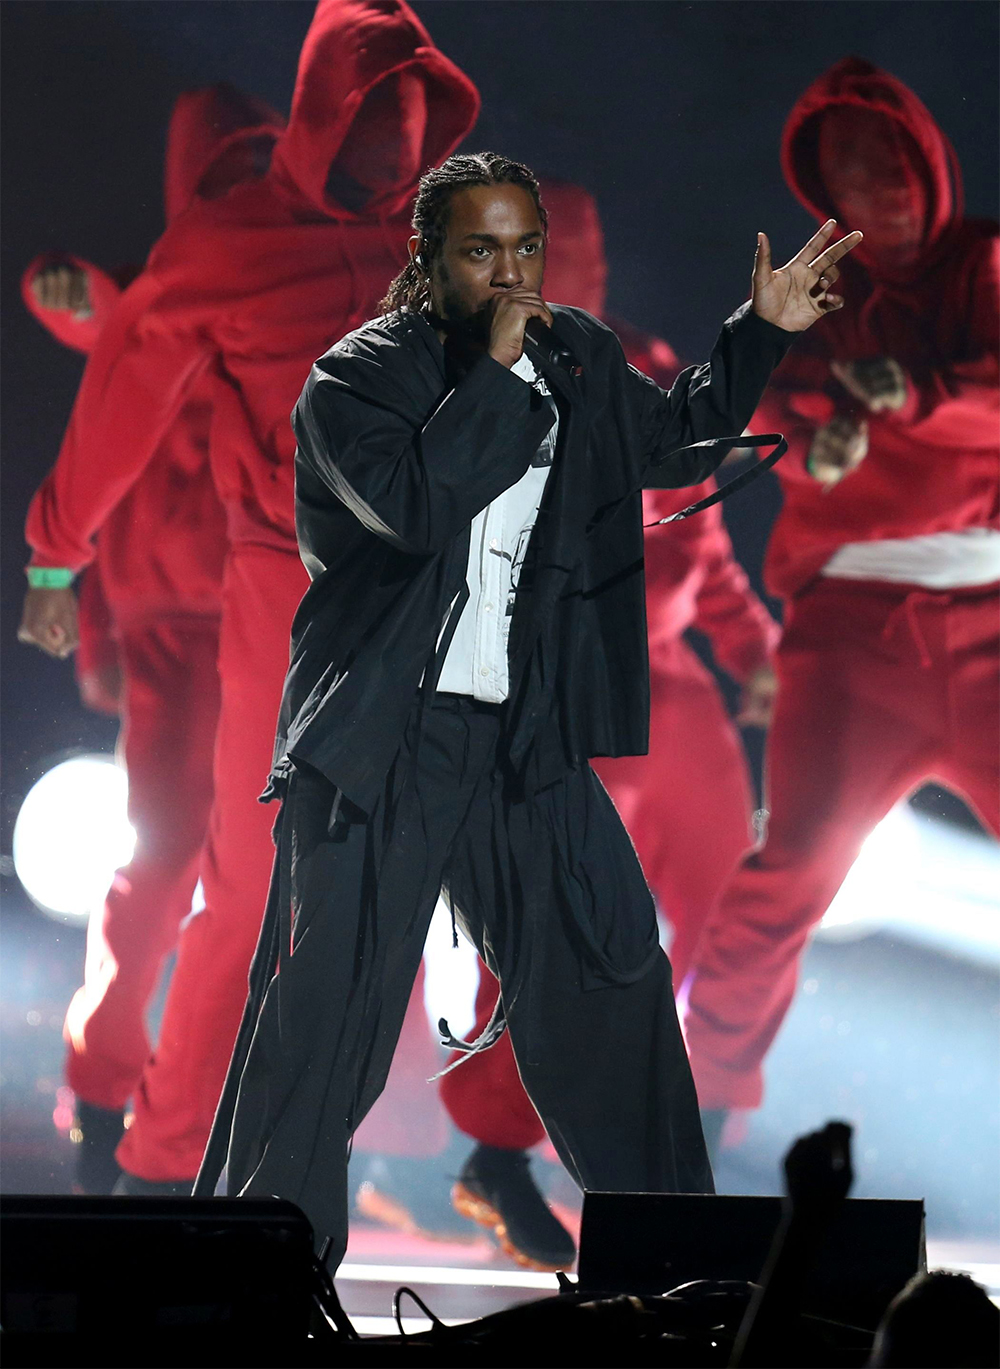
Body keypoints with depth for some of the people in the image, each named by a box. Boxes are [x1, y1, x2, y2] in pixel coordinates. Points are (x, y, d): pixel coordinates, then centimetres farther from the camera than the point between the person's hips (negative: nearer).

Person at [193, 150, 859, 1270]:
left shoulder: (578, 360, 10)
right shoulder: (357, 376, -8)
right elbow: (416, 503, -26)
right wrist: (496, 369, -20)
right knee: (322, 1010, -6)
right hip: (379, 744, -5)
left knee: (610, 979, 9)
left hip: (524, 738, 5)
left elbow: (673, 443, 28)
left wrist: (760, 332, 19)